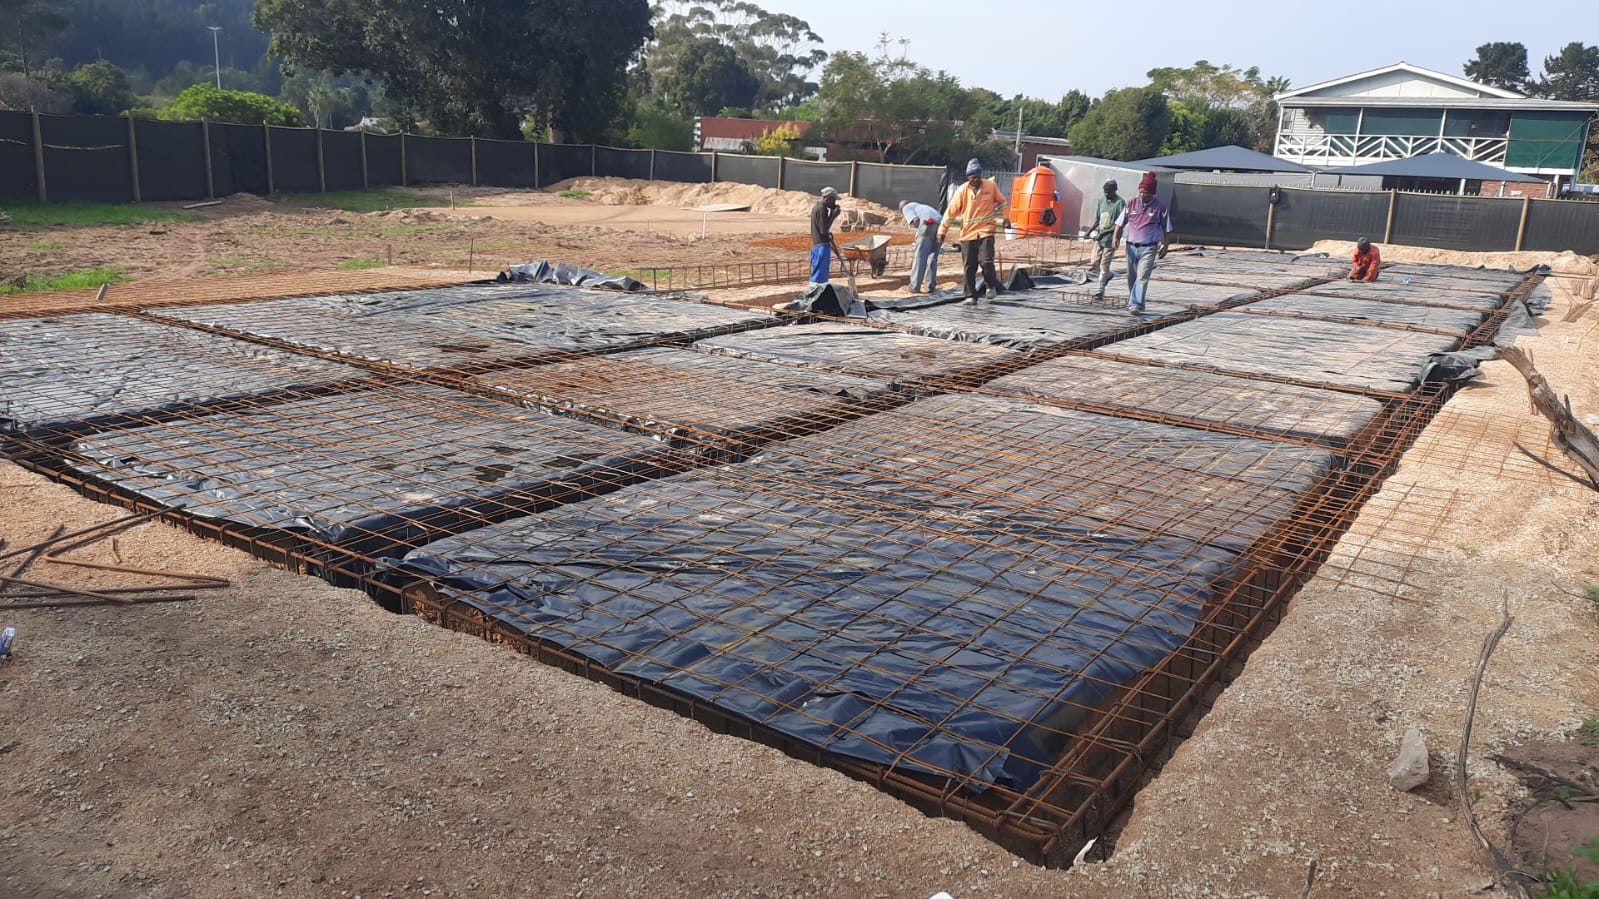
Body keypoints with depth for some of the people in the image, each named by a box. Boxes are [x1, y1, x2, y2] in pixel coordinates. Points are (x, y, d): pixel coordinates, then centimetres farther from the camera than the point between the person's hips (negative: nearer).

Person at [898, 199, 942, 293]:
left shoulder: (906, 208, 19)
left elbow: (916, 219, -2)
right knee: (932, 257, 14)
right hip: (940, 223, 6)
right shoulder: (920, 206, 41)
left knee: (919, 257, 1)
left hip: (927, 224, -6)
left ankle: (914, 287, 3)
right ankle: (931, 286, 13)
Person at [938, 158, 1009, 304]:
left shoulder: (991, 186, 1)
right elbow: (951, 211, 0)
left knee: (986, 261, -16)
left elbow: (1001, 201, 17)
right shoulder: (962, 190, -1)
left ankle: (991, 286, 10)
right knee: (969, 267, 3)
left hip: (986, 231, -1)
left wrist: (1004, 217, 8)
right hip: (967, 234, 1)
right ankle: (970, 296, 14)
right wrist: (942, 230, -3)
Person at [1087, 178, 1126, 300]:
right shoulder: (1101, 200, 9)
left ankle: (1100, 291, 3)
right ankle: (1107, 276, 32)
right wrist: (1091, 230, 0)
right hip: (1099, 237, 6)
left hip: (1110, 238, -6)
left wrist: (1104, 232, -21)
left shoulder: (1120, 203, -11)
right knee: (1095, 262, 3)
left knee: (1104, 265, -3)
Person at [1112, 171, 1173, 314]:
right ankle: (1131, 301, 29)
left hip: (1148, 248, -4)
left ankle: (1136, 305, -19)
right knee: (1131, 277, 13)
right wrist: (1116, 237, -7)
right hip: (1131, 246, 4)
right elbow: (1120, 222, 8)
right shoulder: (1132, 203, 4)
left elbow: (1167, 229, 4)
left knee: (1142, 277, -15)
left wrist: (1165, 247, 1)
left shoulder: (1160, 207, -3)